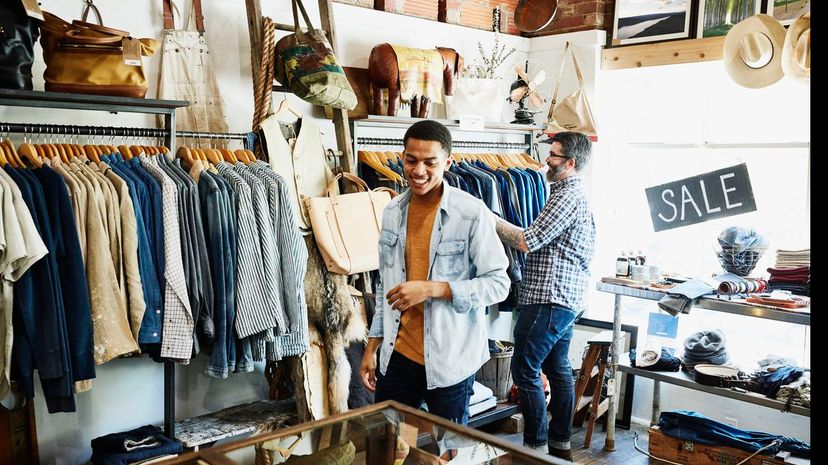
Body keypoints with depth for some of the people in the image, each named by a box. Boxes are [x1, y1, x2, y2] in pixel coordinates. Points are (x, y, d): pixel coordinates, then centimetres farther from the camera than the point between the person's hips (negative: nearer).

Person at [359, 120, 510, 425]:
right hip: (397, 355, 5)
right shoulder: (392, 212, 6)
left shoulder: (472, 213, -11)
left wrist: (432, 289, -22)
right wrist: (372, 346, 12)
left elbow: (498, 284, -11)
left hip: (450, 360, -4)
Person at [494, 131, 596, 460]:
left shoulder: (567, 196, -15)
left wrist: (491, 220, -9)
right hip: (568, 299, 11)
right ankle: (561, 443, 25)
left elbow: (528, 242, -18)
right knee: (558, 368, 15)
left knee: (525, 370, -3)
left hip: (550, 298, -11)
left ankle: (536, 445, 6)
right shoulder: (578, 195, 18)